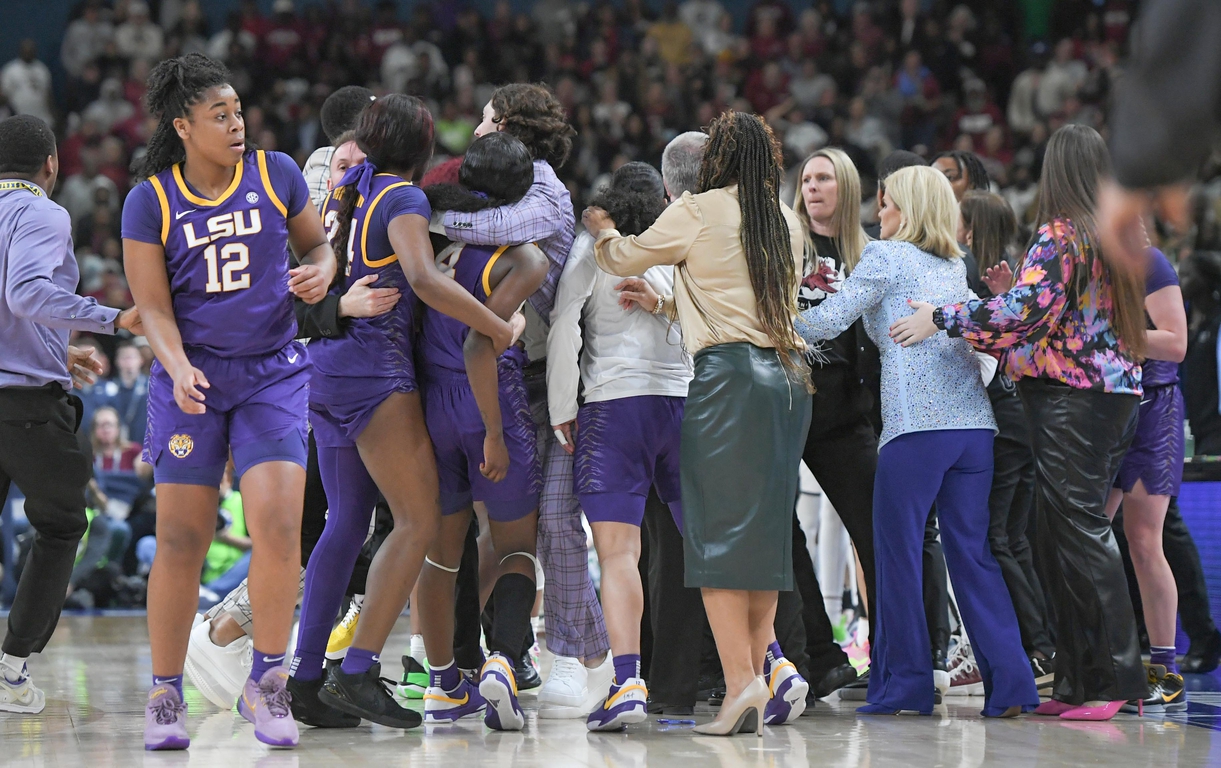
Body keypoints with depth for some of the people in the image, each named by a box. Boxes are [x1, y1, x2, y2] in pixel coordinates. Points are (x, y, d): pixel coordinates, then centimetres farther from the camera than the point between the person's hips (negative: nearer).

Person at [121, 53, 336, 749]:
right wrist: (178, 368, -21)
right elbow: (153, 306, -3)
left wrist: (319, 273, -7)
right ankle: (166, 695, 11)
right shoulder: (150, 202, -2)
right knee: (181, 540, -2)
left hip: (272, 373, 1)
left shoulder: (276, 174, 2)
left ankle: (266, 683, -1)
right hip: (192, 378, -1)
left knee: (277, 522, -15)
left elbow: (318, 243, 16)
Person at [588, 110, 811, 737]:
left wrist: (601, 229, 33)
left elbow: (623, 258, 12)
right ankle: (765, 658, 9)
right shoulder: (786, 222, 15)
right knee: (766, 530, 11)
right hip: (789, 376, 6)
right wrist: (667, 306, 39)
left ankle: (740, 681, -14)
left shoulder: (698, 212, -1)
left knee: (718, 531, -6)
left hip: (729, 373, -6)